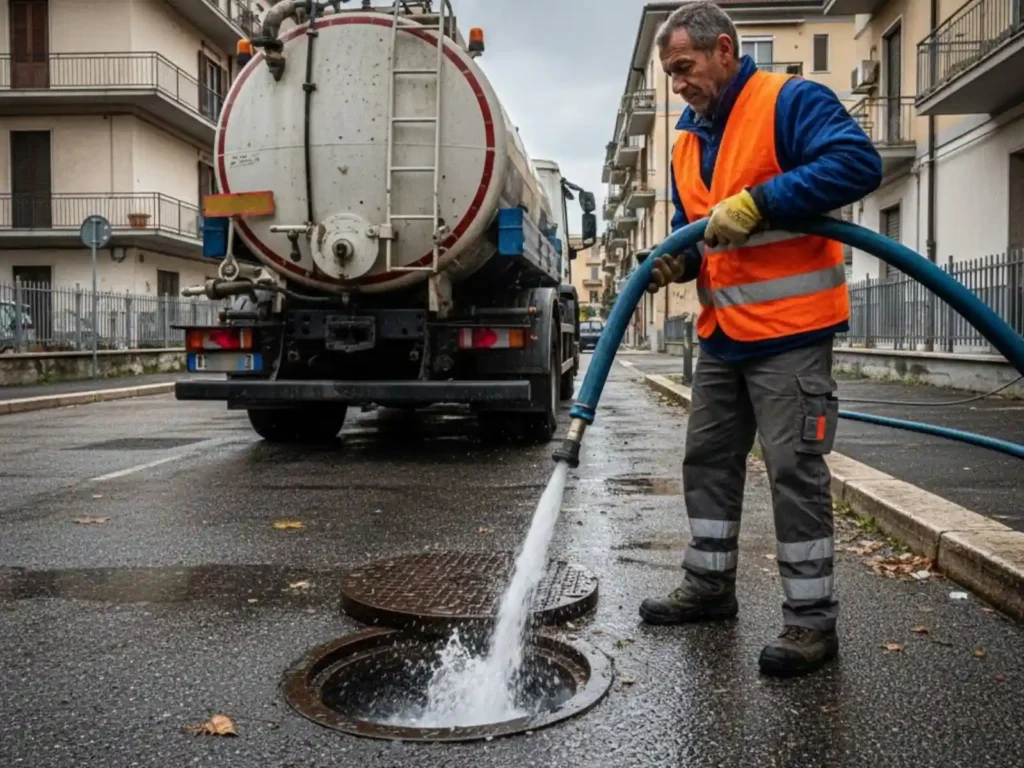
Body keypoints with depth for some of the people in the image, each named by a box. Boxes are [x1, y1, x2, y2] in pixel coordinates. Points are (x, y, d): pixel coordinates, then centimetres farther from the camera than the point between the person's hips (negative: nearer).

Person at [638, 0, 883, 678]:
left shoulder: (791, 102, -9)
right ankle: (710, 584, 29)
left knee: (795, 470, -5)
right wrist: (676, 260, -2)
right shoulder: (688, 140, 16)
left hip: (790, 331, -8)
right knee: (708, 460, 14)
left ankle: (812, 617, 6)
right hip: (722, 336, 9)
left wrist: (757, 202, -26)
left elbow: (859, 162, -22)